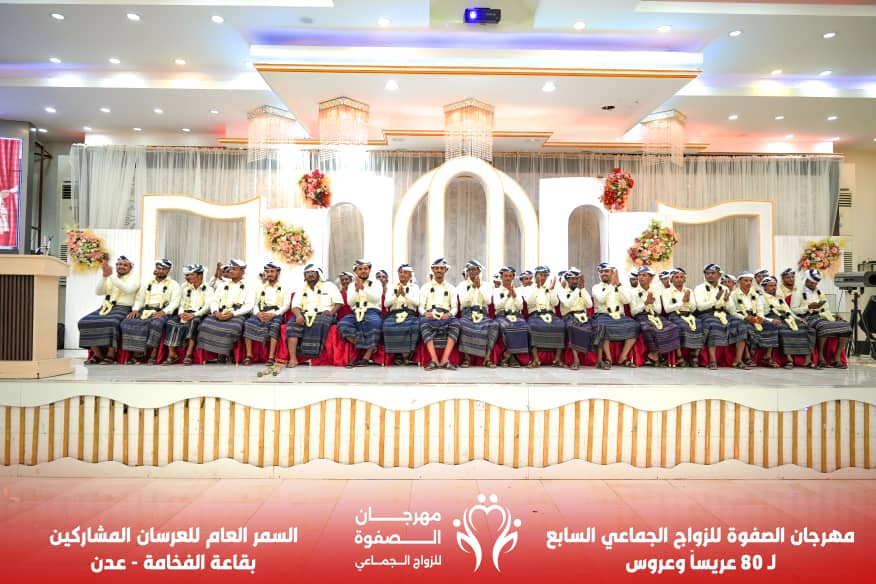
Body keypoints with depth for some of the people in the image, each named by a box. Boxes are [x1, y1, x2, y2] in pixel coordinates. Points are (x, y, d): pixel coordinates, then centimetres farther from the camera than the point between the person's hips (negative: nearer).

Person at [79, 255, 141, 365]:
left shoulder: (134, 278, 5)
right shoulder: (109, 279, 21)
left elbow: (127, 289, -16)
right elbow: (98, 292, 7)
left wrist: (111, 275, -18)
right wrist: (104, 276, -6)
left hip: (122, 308, -6)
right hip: (105, 307, 6)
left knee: (110, 323, -36)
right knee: (85, 322, -18)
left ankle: (110, 355, -26)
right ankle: (97, 355, -10)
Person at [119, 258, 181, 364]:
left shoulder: (173, 284, 10)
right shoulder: (147, 283, 23)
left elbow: (174, 302, -2)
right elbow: (139, 298, 20)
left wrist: (163, 312, -18)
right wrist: (135, 309, -1)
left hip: (162, 312, -5)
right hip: (145, 311, 5)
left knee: (155, 324, -37)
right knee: (127, 323, -22)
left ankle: (153, 355, -27)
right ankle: (137, 353, -18)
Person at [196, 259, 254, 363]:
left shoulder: (248, 287, 10)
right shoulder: (222, 285, 24)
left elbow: (249, 306, -2)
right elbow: (214, 301, 15)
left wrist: (232, 313, -16)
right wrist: (216, 312, -8)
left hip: (237, 315, -4)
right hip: (220, 314, 4)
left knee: (232, 327, -36)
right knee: (206, 325, -25)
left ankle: (227, 353, -13)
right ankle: (219, 352, -11)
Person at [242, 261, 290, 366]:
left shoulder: (283, 287, 10)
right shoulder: (260, 287, 21)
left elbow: (286, 306, 1)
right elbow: (255, 303, 14)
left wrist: (273, 314, -14)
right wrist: (258, 313, -9)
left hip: (276, 314, -3)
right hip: (260, 313, 3)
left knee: (274, 325, -36)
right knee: (248, 323, -27)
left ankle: (271, 357, -39)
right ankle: (249, 355, -25)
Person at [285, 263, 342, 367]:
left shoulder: (329, 285, 9)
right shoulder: (301, 289, 18)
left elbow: (339, 302, 2)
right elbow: (295, 305, 5)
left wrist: (332, 312, -18)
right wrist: (299, 315, -17)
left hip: (323, 314, -3)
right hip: (306, 314, 3)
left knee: (318, 324, -37)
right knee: (292, 324, -28)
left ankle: (312, 356, -36)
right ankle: (293, 358, -35)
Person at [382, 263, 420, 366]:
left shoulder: (415, 287, 17)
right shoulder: (391, 287, 18)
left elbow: (416, 303, -1)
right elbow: (386, 304, 5)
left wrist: (404, 294, -14)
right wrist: (397, 295, -11)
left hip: (410, 314, -1)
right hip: (394, 314, 1)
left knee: (413, 326, -35)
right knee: (388, 326, -33)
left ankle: (405, 355, -23)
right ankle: (399, 355, -21)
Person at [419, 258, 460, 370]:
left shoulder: (451, 288, 19)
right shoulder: (425, 287, 17)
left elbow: (455, 307, 9)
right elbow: (421, 306, 8)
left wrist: (449, 314, -15)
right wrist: (425, 313, -16)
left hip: (446, 316, 1)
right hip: (429, 316, -1)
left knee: (455, 323, -34)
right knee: (423, 323, -36)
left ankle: (445, 359, -39)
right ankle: (434, 360, -41)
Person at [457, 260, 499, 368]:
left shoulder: (485, 285, 15)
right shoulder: (462, 285, 11)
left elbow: (488, 301, -2)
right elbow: (463, 302, -4)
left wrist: (479, 287, -5)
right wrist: (473, 287, -7)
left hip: (482, 314, 1)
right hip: (467, 313, -1)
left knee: (494, 325, -32)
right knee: (463, 324, -37)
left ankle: (487, 358, -27)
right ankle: (467, 358, -27)